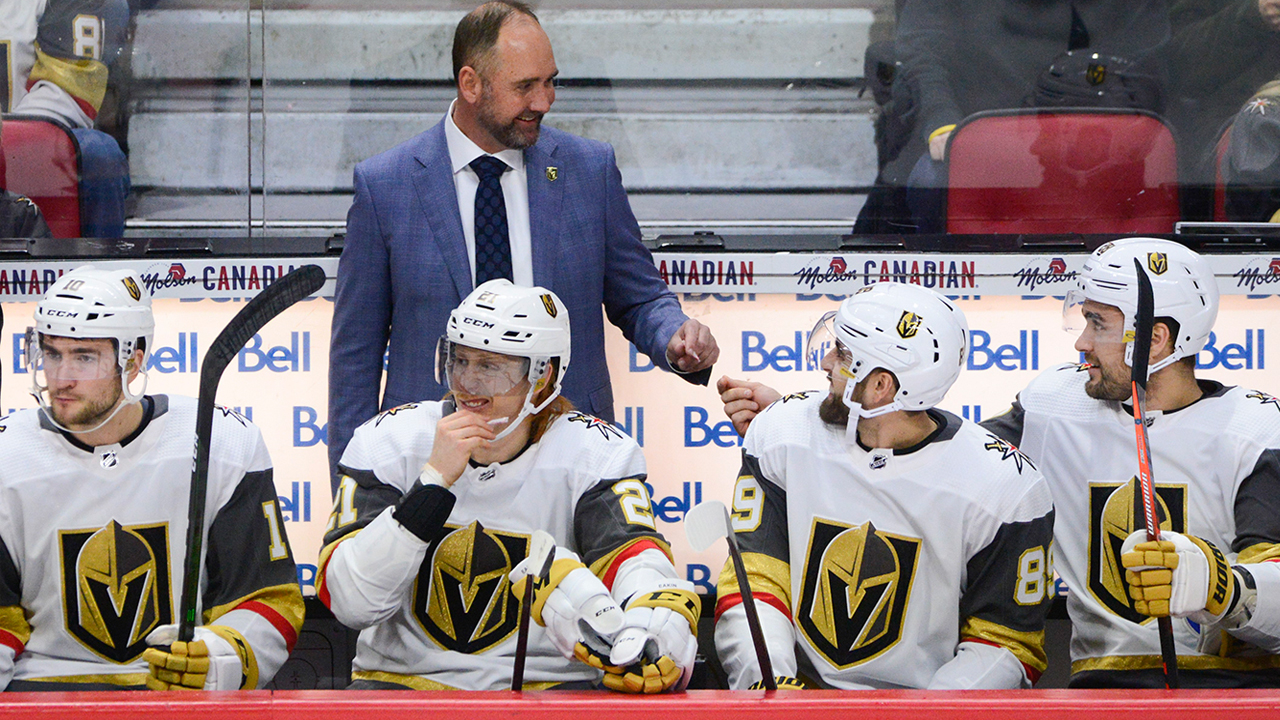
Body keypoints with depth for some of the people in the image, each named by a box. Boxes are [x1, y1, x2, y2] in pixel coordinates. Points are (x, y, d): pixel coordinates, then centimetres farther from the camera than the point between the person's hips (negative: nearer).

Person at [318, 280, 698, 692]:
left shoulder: (593, 454, 0)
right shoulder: (390, 441, 0)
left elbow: (639, 563, -18)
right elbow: (349, 600, -9)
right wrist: (434, 480, -17)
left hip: (547, 687, 0)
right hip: (403, 680, 1)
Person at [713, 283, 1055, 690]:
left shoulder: (1004, 487, -10)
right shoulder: (782, 435, -1)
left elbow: (1007, 643, -4)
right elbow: (752, 585, 0)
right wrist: (770, 681, -20)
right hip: (799, 693, 2)